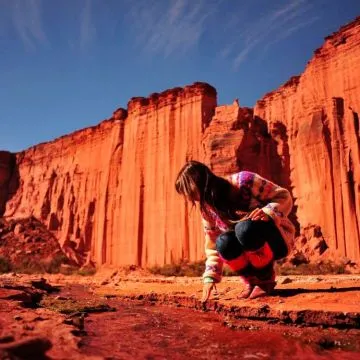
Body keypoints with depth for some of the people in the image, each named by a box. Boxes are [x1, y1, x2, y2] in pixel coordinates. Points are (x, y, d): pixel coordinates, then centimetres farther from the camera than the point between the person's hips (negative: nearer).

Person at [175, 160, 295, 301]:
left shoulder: (244, 181, -21)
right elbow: (212, 245, 2)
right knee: (224, 242, -30)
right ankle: (251, 279, -3)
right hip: (250, 251, 4)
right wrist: (210, 277, -6)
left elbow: (284, 197, -16)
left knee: (245, 229, -37)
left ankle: (266, 278, -11)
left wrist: (268, 212, -35)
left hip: (277, 237, -4)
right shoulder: (208, 208, -4)